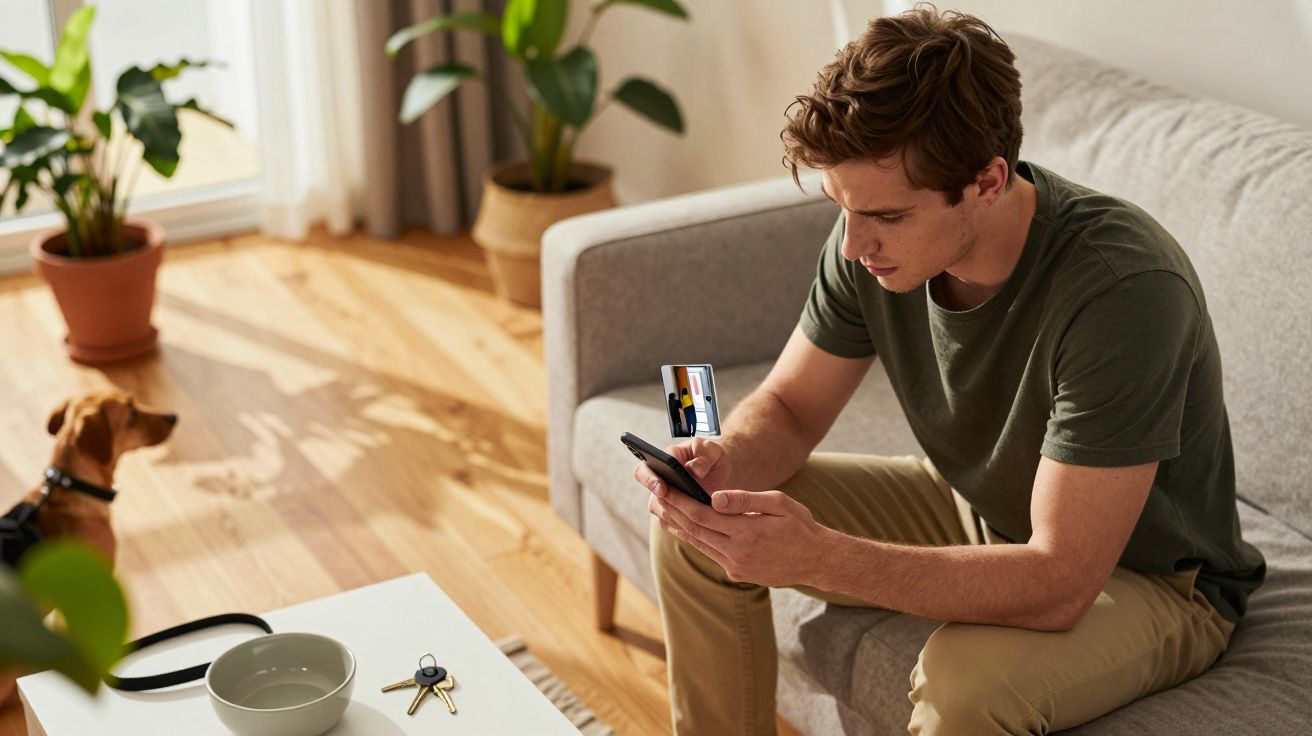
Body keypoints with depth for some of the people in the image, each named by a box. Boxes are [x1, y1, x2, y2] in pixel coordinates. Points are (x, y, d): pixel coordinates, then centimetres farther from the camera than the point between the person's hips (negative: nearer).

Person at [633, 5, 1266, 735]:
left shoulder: (1121, 287, -36)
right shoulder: (875, 234, -17)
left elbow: (1057, 585, -36)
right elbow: (789, 406, -2)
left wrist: (819, 558, -43)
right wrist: (724, 463, -25)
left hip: (1152, 580, -6)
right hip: (977, 511, 6)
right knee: (698, 528, -3)